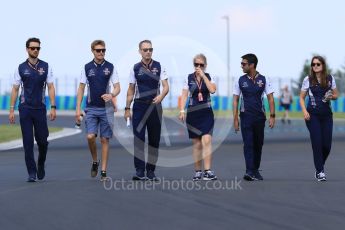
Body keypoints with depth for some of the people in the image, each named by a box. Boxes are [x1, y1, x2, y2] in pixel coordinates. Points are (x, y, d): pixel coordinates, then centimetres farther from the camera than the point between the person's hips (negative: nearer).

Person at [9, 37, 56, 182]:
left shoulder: (46, 67, 4)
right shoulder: (21, 68, 3)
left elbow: (51, 87, 3)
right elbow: (15, 89, 6)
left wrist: (53, 107, -5)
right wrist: (11, 110, 1)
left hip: (40, 109, 0)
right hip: (25, 109, 0)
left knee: (42, 140, 3)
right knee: (28, 141, -3)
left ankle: (41, 164, 30)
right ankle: (31, 173, 1)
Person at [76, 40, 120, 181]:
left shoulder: (111, 67, 1)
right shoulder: (87, 67, 3)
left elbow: (117, 87, 0)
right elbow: (81, 88, 6)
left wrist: (111, 95, -23)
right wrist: (78, 109, 1)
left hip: (106, 108, -1)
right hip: (91, 108, 1)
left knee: (104, 140, 0)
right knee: (90, 137, -13)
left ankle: (103, 171, 6)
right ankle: (95, 161, 13)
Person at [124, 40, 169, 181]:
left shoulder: (159, 67, 3)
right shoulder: (135, 68, 5)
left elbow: (166, 87, -2)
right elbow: (131, 90, 9)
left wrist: (161, 96, -23)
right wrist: (127, 108, 4)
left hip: (155, 106, 0)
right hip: (139, 106, 0)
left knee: (154, 140, 3)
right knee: (138, 138, -6)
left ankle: (151, 171, 11)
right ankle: (139, 171, -6)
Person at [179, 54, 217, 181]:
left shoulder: (209, 77, 3)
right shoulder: (189, 78, 4)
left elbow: (212, 90, -15)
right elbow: (184, 95, 2)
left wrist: (203, 76, -13)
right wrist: (182, 110, -8)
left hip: (206, 113, -1)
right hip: (193, 113, 1)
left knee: (206, 141, -15)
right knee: (196, 144, 6)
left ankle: (207, 171, -18)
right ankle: (197, 171, 12)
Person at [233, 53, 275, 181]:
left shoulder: (263, 80, 1)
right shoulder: (240, 81, 2)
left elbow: (270, 98, 3)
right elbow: (235, 100, 5)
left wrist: (272, 116, -5)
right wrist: (235, 119, -1)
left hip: (259, 116, 1)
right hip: (246, 116, -1)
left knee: (258, 144, 8)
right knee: (248, 144, -10)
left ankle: (255, 170, 20)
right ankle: (250, 171, -16)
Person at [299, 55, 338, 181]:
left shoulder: (330, 79, 5)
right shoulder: (308, 80, 0)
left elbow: (336, 95, 14)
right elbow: (302, 97, 4)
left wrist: (331, 96, -10)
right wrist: (305, 111, -10)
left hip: (327, 115, 2)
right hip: (313, 115, -2)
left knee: (327, 144, 0)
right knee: (317, 143, -6)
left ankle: (320, 166, 25)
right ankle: (319, 171, 2)